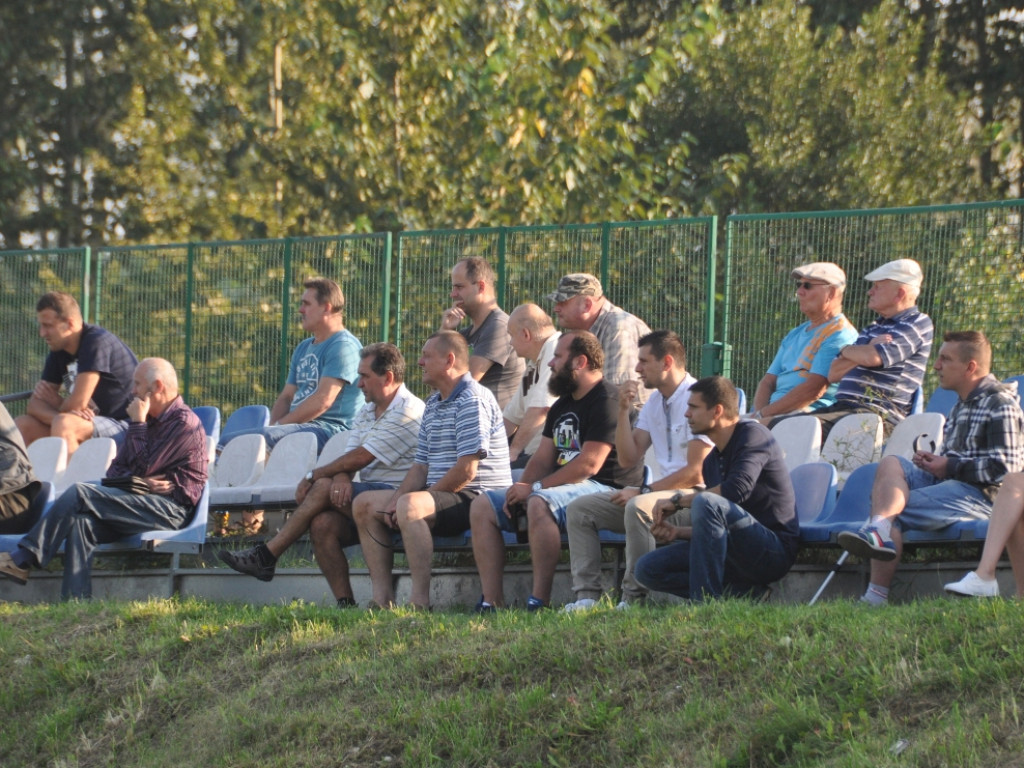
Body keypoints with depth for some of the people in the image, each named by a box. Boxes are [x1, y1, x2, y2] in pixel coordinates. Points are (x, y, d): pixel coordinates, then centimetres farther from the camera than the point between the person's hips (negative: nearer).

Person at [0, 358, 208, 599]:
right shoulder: (149, 420, 24)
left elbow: (144, 466, -12)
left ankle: (25, 560, -19)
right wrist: (137, 481, -4)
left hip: (171, 510, -8)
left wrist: (137, 423, -4)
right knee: (81, 521, -22)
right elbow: (114, 470, 17)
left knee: (79, 495, -21)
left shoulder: (184, 422, -5)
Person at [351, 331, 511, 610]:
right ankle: (383, 597, -2)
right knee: (364, 504, 9)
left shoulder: (473, 400, -13)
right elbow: (421, 465, 18)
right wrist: (395, 500, 0)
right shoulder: (433, 404, 19)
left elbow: (466, 471, -20)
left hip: (475, 499, -11)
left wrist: (422, 496, -15)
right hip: (437, 494, 11)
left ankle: (420, 600, -38)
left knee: (411, 506, -36)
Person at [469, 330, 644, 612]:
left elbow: (588, 465, -20)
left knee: (539, 503, -38)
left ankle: (540, 600, -36)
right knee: (482, 506, -1)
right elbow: (543, 459, 17)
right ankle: (491, 601, -12)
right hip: (563, 489, 10)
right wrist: (519, 489, -3)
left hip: (605, 489, -10)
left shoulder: (606, 401, -12)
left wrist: (534, 488, -17)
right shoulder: (562, 406, 20)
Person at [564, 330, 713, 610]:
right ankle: (586, 595, -13)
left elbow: (695, 472, -18)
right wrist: (624, 410, 3)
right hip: (663, 492, 9)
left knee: (639, 507, -38)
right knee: (579, 510, -2)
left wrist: (643, 491, -16)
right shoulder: (654, 401, 15)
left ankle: (634, 598, -29)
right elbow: (628, 458, 13)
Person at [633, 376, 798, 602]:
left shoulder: (752, 434, -7)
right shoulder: (712, 461, 17)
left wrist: (679, 500, -14)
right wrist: (678, 532, -1)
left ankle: (705, 601, -28)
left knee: (706, 503, -32)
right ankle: (747, 593, -8)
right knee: (647, 569, -2)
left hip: (775, 550, -9)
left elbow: (737, 489, -24)